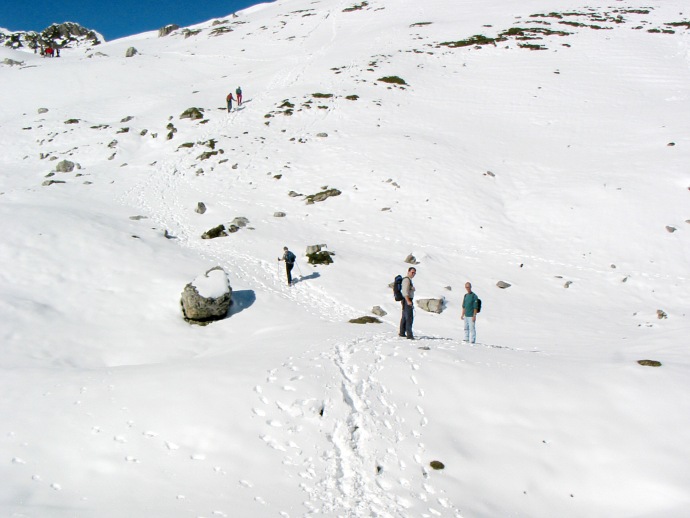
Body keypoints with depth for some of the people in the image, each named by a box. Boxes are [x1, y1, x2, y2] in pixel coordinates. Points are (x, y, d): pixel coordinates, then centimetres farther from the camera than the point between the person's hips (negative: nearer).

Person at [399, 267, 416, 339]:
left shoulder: (409, 280, 17)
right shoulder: (406, 280, -14)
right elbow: (405, 291, -23)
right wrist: (408, 301, -31)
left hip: (408, 300, 11)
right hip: (407, 300, -11)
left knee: (404, 317, 18)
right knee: (409, 317, -15)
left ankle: (402, 333, 29)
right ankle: (409, 335, -19)